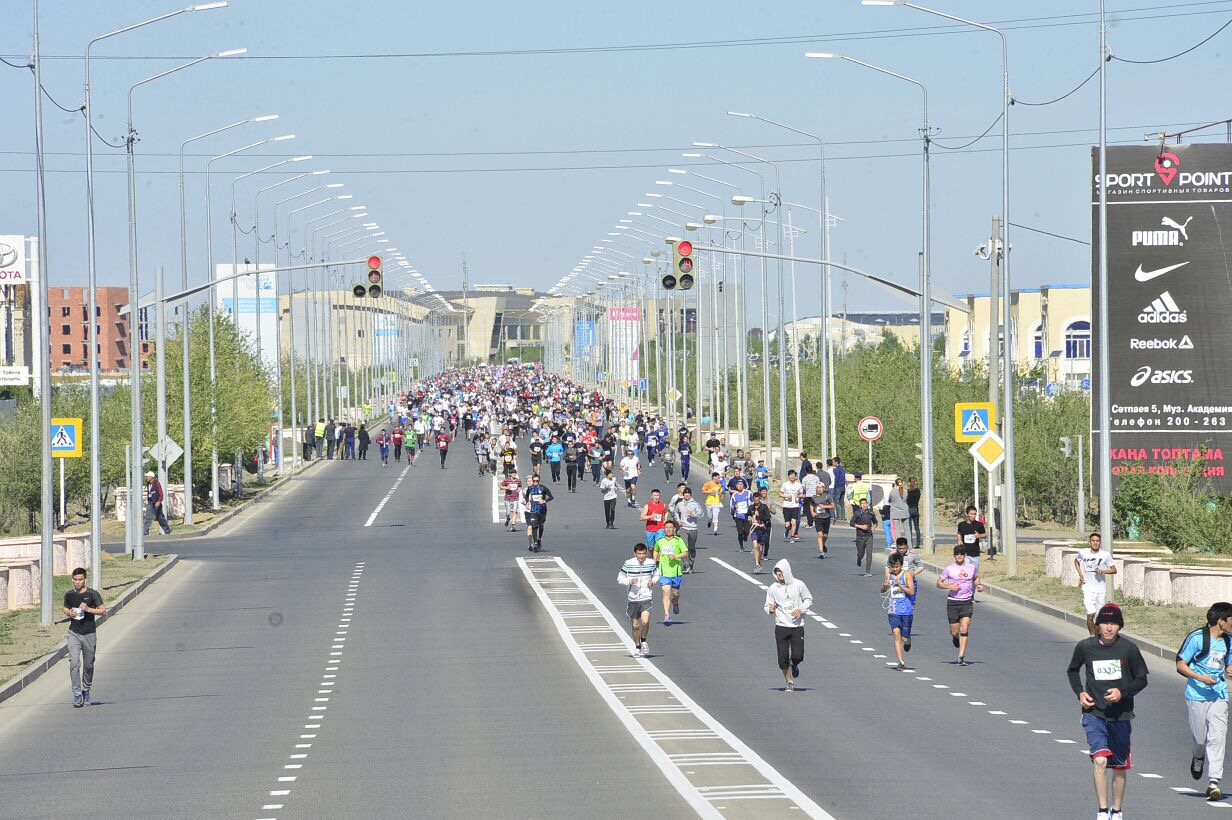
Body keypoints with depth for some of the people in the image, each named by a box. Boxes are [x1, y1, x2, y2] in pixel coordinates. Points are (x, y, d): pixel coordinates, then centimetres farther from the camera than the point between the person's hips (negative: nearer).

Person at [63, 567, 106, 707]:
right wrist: (69, 613, -3)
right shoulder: (69, 595, 3)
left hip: (89, 634, -1)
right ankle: (77, 694, -12)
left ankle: (86, 690, 31)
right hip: (74, 633, 1)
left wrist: (88, 609, -19)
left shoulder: (92, 594, -4)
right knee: (74, 663, -13)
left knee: (88, 665, 10)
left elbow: (103, 610, -5)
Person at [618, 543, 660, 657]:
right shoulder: (628, 564, -7)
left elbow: (656, 574, 18)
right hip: (633, 599, 0)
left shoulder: (651, 563, -1)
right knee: (635, 625, 7)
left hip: (647, 598, 0)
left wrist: (653, 581, -4)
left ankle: (644, 641, 9)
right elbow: (619, 579, 0)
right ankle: (637, 647, 28)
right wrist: (630, 581, -19)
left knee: (645, 621, -19)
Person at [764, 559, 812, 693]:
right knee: (783, 657, -3)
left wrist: (801, 609, -7)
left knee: (797, 656, -8)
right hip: (781, 627, 0)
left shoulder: (798, 585, -1)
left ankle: (794, 666, 29)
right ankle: (789, 682, 16)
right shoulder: (773, 588, -1)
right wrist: (770, 609, -18)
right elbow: (767, 606, 6)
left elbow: (808, 599, 11)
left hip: (797, 626, 0)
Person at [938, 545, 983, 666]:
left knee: (965, 628, -14)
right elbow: (938, 583, 3)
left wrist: (979, 585, 4)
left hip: (967, 602, 1)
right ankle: (955, 638, 42)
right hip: (953, 602, 0)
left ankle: (961, 657, -13)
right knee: (954, 631, 3)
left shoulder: (972, 567, 5)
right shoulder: (949, 569, -2)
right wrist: (949, 586, -15)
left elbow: (975, 578, 25)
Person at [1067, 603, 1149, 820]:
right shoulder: (1085, 647, -4)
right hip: (1094, 714, -1)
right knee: (1100, 760, -19)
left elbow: (1142, 679, 2)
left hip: (1121, 715, 1)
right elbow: (1072, 670, 15)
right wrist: (1080, 692, -1)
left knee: (1119, 767, 12)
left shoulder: (1129, 649, -7)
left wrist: (1122, 693, -15)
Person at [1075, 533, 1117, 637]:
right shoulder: (1083, 553, 0)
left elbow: (1114, 570, 1)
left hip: (1101, 589, 1)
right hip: (1088, 588, -1)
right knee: (1090, 614, -17)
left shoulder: (1105, 555, -2)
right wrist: (1080, 575, 9)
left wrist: (1103, 571, -18)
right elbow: (1076, 561, 22)